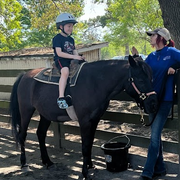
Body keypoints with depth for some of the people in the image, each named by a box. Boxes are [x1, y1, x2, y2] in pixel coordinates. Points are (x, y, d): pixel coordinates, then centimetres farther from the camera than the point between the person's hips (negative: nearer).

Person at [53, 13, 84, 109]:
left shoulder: (71, 39, 21)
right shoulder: (57, 38, -4)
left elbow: (74, 52, 18)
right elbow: (59, 53, -15)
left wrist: (79, 57, -6)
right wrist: (73, 57, -20)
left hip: (71, 60, 8)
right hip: (60, 60, -8)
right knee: (65, 71, -37)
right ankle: (61, 98, -43)